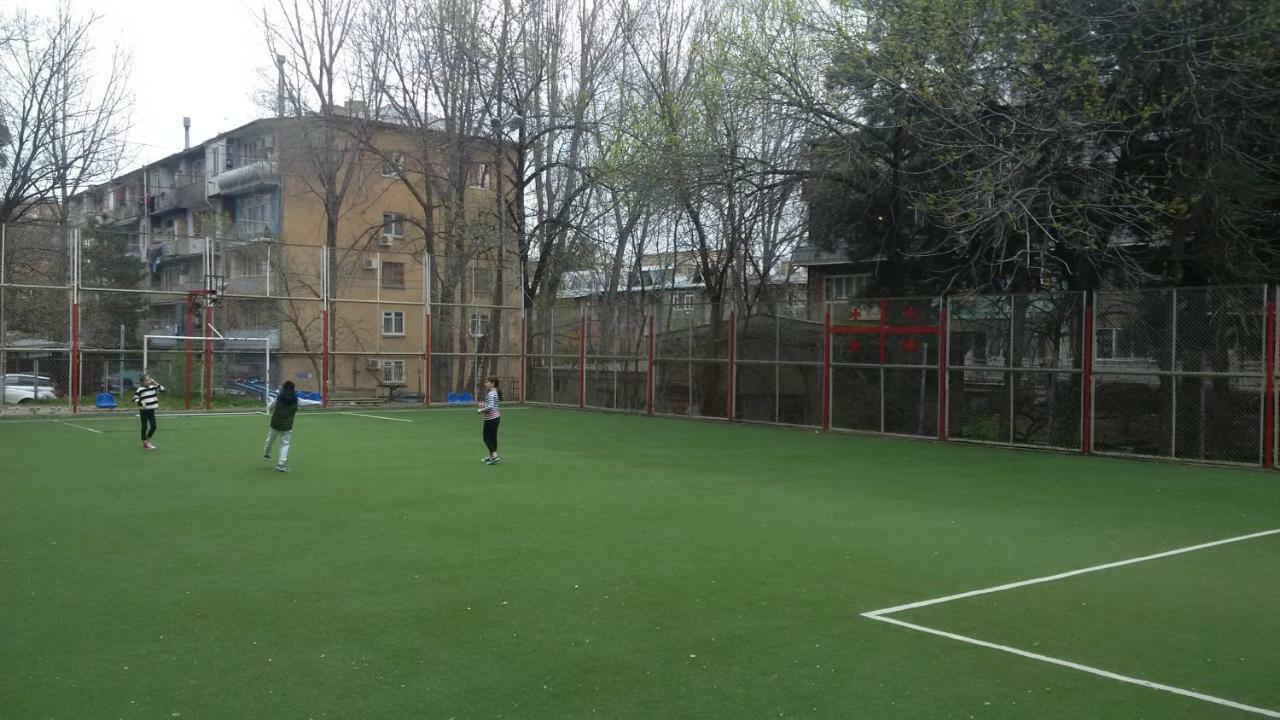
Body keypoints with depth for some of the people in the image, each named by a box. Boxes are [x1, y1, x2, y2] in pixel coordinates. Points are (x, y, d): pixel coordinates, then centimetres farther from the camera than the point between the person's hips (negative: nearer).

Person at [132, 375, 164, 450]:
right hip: (144, 411, -5)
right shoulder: (140, 389, -9)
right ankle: (145, 443, 14)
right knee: (145, 427, 4)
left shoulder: (153, 387, 5)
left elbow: (162, 389, 4)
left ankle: (147, 440, 25)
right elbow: (135, 399, -10)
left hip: (151, 410, 5)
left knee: (153, 426, 4)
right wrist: (140, 403, -24)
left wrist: (155, 383, -4)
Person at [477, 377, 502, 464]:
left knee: (487, 438, -3)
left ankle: (495, 456, -11)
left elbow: (490, 407, -27)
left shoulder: (491, 394, -19)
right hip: (496, 417, 10)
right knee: (493, 437, 16)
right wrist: (484, 404, 7)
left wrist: (481, 410, -14)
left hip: (490, 419, -10)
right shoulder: (495, 392, 11)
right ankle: (491, 456, 25)